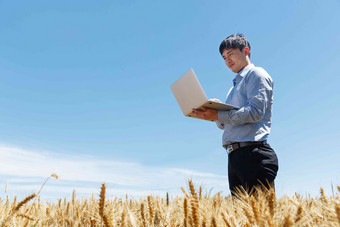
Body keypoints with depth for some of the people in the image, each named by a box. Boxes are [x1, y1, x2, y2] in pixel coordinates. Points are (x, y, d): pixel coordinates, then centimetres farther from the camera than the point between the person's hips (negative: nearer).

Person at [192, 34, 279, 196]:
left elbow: (255, 112, -14)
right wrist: (214, 110, 3)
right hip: (234, 156, 9)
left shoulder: (256, 74, 2)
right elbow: (224, 124, 23)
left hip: (253, 152, -8)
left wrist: (218, 116, -17)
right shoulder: (235, 86, 27)